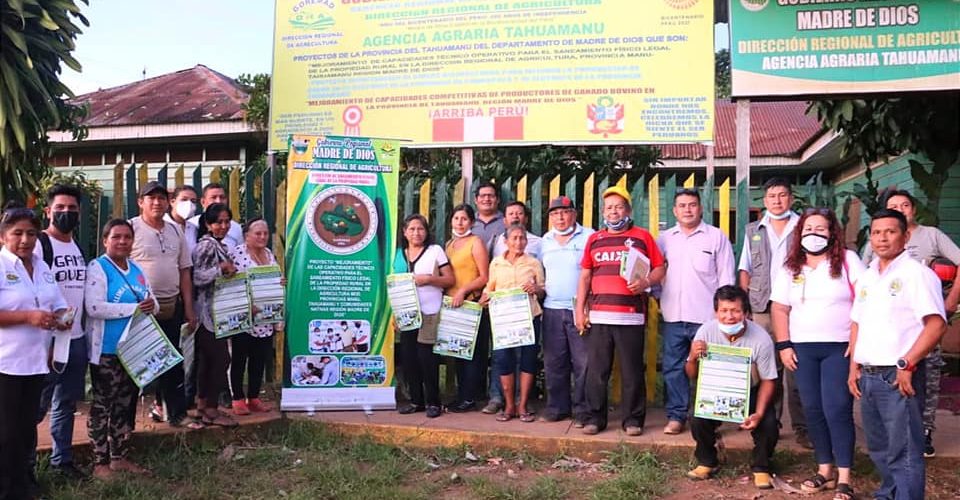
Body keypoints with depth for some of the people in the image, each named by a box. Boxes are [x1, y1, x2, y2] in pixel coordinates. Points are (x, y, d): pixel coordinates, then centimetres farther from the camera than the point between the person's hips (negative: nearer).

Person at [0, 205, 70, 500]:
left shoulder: (42, 267, 12)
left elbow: (59, 305, 18)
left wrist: (62, 319, -3)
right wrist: (28, 317, -24)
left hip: (36, 360, 7)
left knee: (27, 428, 17)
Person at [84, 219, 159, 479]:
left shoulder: (136, 269, 12)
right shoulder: (97, 268, -10)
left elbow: (152, 301, 15)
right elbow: (94, 308, -22)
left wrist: (151, 305, -10)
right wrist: (135, 308, -23)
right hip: (107, 351, -7)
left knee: (126, 404, 14)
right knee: (103, 406, 2)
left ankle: (119, 457, 26)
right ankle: (100, 462, 11)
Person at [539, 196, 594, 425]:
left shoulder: (589, 237, 0)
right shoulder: (545, 241, 16)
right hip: (552, 310, 5)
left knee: (583, 362, -4)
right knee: (553, 363, 8)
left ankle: (583, 409, 5)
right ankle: (557, 407, 18)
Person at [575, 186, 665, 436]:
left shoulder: (642, 236, 7)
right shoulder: (594, 239, 15)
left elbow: (659, 268, 6)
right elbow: (585, 276, 15)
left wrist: (646, 282, -14)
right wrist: (579, 308, 7)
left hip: (631, 315, -2)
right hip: (598, 315, 2)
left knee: (632, 370, 3)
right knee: (596, 370, 4)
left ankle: (633, 419, 12)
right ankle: (594, 417, 13)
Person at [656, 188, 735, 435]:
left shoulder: (717, 237, 3)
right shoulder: (664, 239, 12)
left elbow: (726, 278, 2)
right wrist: (657, 295, 0)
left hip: (706, 317, -3)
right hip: (673, 316, 3)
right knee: (673, 368, 5)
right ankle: (676, 416, 14)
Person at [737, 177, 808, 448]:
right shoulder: (753, 231, 16)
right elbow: (745, 270, 16)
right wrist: (747, 301, 4)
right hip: (763, 309, 2)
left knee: (797, 369, -4)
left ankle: (802, 427, 2)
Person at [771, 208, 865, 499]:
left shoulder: (847, 260, 0)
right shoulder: (791, 268, 10)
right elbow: (779, 308, 9)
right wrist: (783, 345, 1)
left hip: (840, 347, -4)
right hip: (802, 348, 4)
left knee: (837, 410, -8)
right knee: (813, 410, 7)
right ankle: (825, 470, 18)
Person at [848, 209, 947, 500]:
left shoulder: (916, 273, -7)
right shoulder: (866, 277, 15)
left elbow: (937, 324, -15)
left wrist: (907, 365, -18)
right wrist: (854, 367, 13)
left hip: (899, 377, -7)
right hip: (867, 375, 7)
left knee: (904, 452, -4)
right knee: (878, 448, 19)